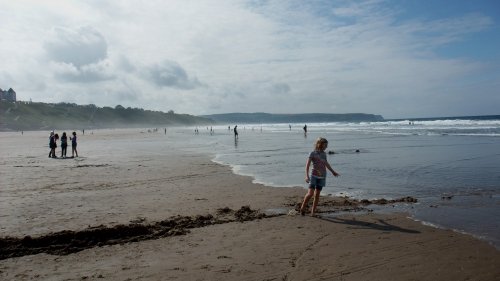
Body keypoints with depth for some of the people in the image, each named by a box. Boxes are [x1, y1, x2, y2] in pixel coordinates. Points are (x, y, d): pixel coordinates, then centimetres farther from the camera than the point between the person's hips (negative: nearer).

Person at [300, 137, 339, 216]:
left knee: (317, 195, 5)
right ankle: (303, 208, 5)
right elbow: (307, 165, -12)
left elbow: (326, 164, 25)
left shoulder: (324, 154, 9)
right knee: (310, 193, -15)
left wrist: (333, 172, 36)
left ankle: (313, 211, 12)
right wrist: (307, 176, -25)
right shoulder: (312, 154, -7)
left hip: (322, 177, 5)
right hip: (314, 176, -5)